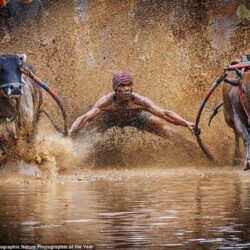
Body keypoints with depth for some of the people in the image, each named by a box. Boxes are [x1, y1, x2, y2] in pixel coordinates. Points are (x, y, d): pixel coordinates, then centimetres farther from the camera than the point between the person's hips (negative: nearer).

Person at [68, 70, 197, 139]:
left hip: (134, 117, 0)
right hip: (110, 118, 0)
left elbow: (165, 113, -41)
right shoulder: (106, 101, -40)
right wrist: (70, 133, -63)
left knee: (162, 125, -15)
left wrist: (187, 124, -54)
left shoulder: (138, 100, -39)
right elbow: (84, 118, -45)